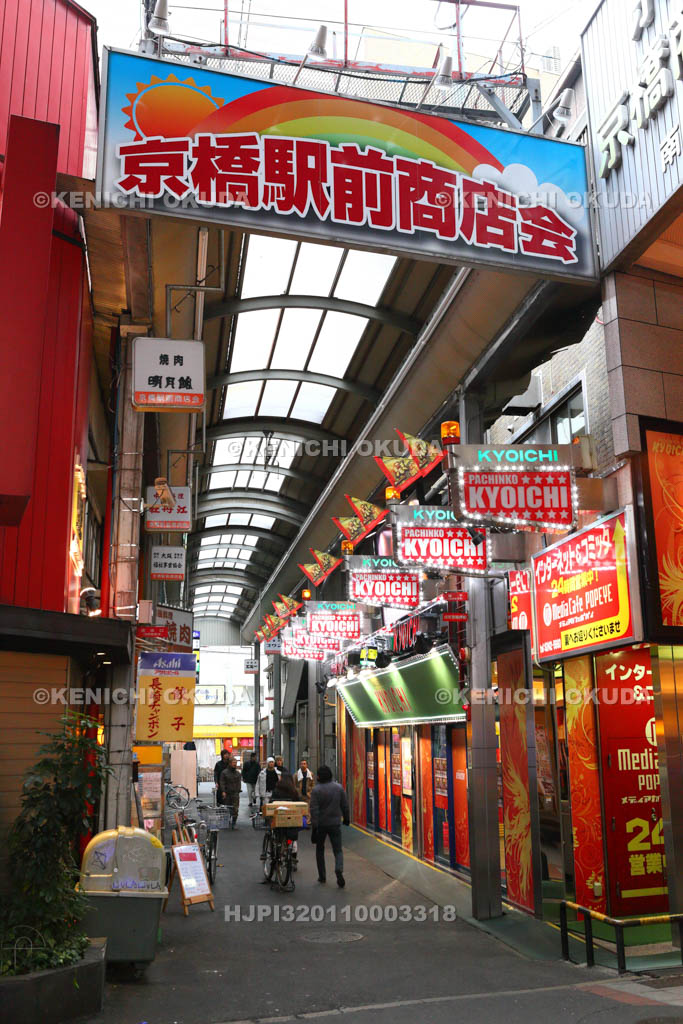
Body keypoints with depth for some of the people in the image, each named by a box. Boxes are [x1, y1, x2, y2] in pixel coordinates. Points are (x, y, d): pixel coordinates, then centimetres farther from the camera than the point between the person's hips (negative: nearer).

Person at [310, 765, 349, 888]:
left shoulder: (316, 790, -11)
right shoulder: (339, 787, -2)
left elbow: (314, 810, -14)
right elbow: (345, 805, 6)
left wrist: (314, 827, -12)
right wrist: (346, 818, 21)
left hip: (321, 824, -1)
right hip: (335, 823, 1)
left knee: (320, 849, 17)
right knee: (338, 850, 5)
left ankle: (322, 876, 22)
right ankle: (339, 870, -21)